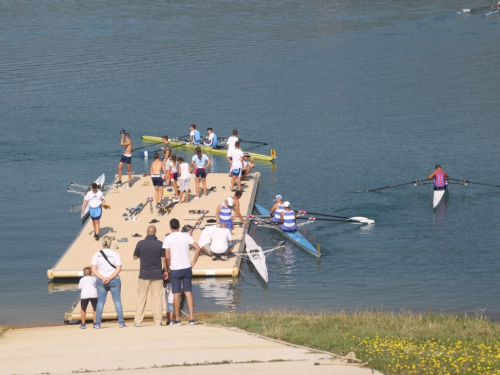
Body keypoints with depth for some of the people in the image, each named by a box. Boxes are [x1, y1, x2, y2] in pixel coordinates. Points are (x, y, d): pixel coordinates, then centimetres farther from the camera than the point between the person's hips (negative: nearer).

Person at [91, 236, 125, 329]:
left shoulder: (96, 255, 0)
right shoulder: (115, 254, -5)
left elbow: (93, 270, -6)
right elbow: (118, 269, -12)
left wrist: (102, 278, -12)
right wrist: (110, 278, -15)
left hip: (100, 281, 2)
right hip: (114, 280, -1)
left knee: (100, 301, 4)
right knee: (117, 300, 4)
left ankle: (97, 323, 0)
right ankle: (121, 322, 1)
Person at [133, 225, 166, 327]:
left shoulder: (140, 243, -4)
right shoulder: (160, 244, -5)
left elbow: (135, 257, 7)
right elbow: (164, 259, -3)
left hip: (144, 274, 0)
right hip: (157, 274, 0)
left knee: (141, 298, 5)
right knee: (157, 298, 4)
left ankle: (138, 321, 3)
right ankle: (158, 321, 2)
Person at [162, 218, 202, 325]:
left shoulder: (168, 238, -8)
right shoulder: (186, 236, 1)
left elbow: (167, 257, -11)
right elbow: (198, 248, -5)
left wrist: (167, 270, 1)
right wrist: (193, 262, 4)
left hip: (175, 269, -2)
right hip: (187, 268, 2)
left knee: (176, 294, 4)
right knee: (188, 292, 8)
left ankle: (177, 319, 9)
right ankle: (191, 318, 4)